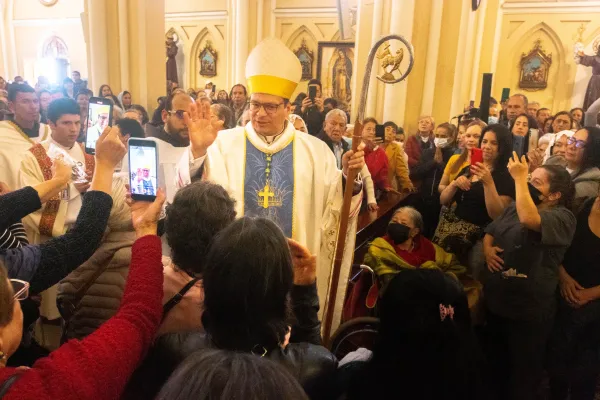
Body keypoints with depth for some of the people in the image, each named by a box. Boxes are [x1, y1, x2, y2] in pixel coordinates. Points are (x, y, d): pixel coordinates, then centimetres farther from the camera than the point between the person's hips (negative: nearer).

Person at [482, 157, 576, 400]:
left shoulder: (563, 217, -18)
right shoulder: (515, 206, 7)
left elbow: (529, 219, -39)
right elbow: (490, 232, 15)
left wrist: (519, 178, -29)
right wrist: (487, 248, -7)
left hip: (528, 309, -7)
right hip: (496, 300, 7)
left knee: (523, 370, 13)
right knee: (495, 361, 25)